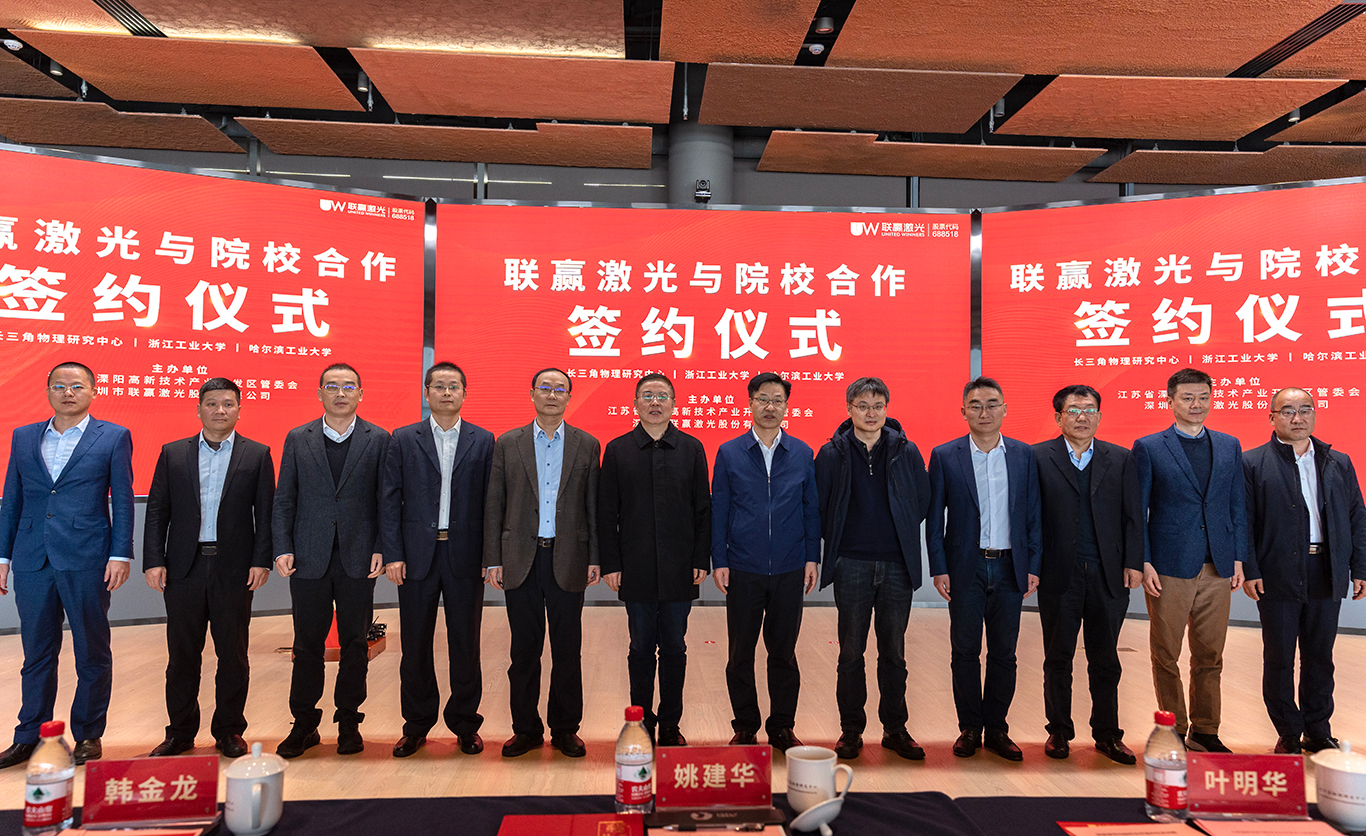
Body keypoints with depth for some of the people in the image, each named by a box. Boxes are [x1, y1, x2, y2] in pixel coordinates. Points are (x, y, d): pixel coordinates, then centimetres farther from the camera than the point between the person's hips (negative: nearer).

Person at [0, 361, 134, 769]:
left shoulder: (113, 437, 2)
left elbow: (122, 500, -1)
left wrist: (120, 555, -7)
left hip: (87, 562, -3)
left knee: (92, 653, 6)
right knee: (37, 654, 12)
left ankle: (88, 735, 19)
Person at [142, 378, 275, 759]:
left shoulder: (257, 455, 4)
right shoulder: (172, 454, 8)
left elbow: (265, 513, 1)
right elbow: (157, 511, 6)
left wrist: (261, 561, -7)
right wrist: (154, 561, -2)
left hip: (234, 569, -1)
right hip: (184, 568, 1)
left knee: (233, 654, 6)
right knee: (182, 655, 9)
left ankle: (229, 731, 20)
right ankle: (180, 732, 23)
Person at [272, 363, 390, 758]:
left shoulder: (378, 439, 3)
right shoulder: (298, 439, 7)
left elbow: (386, 500, 2)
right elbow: (284, 499, 7)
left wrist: (381, 548, -6)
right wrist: (282, 548, -2)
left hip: (358, 560, -1)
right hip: (310, 559, 1)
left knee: (355, 644, 8)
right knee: (307, 645, 8)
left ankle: (349, 721, 22)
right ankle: (304, 724, 22)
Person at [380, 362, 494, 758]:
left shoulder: (483, 441, 5)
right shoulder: (403, 439, 5)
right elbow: (390, 500, 2)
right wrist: (392, 554, -6)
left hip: (465, 556, 0)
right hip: (417, 556, 0)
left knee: (465, 644, 7)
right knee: (415, 646, 8)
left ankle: (465, 724, 22)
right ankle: (416, 726, 23)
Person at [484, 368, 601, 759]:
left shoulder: (587, 445, 6)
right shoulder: (508, 444, 7)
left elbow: (594, 506, 5)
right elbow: (494, 505, 5)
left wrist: (595, 558, -1)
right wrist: (493, 559, 0)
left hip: (568, 559, 0)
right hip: (521, 559, 1)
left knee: (567, 649, 6)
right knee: (524, 649, 8)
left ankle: (565, 729, 19)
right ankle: (526, 729, 21)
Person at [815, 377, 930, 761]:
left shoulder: (907, 452, 4)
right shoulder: (832, 454, 1)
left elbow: (923, 501, 11)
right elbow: (818, 506, 6)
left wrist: (900, 534, 8)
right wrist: (837, 540, 5)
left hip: (897, 566, 1)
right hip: (851, 566, -1)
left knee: (894, 652, 9)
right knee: (851, 652, 5)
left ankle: (895, 729, 23)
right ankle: (851, 731, 18)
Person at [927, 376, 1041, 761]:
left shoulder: (1024, 455, 5)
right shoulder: (944, 456, -1)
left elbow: (1033, 514, 7)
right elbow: (934, 517, 0)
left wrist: (1033, 566, 2)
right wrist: (939, 568, -5)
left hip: (1009, 567, 2)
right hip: (965, 568, -2)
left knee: (1004, 653, 8)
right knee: (965, 652, 5)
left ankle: (996, 729, 20)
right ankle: (969, 728, 19)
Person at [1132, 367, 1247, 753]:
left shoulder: (1230, 446, 11)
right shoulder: (1148, 447, -1)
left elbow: (1238, 506, 12)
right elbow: (1137, 511, -2)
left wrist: (1238, 559, 6)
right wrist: (1144, 562, -9)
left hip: (1217, 569, 4)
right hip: (1169, 568, -3)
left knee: (1210, 656, 11)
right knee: (1166, 655, 6)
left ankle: (1204, 731, 24)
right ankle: (1173, 732, 19)